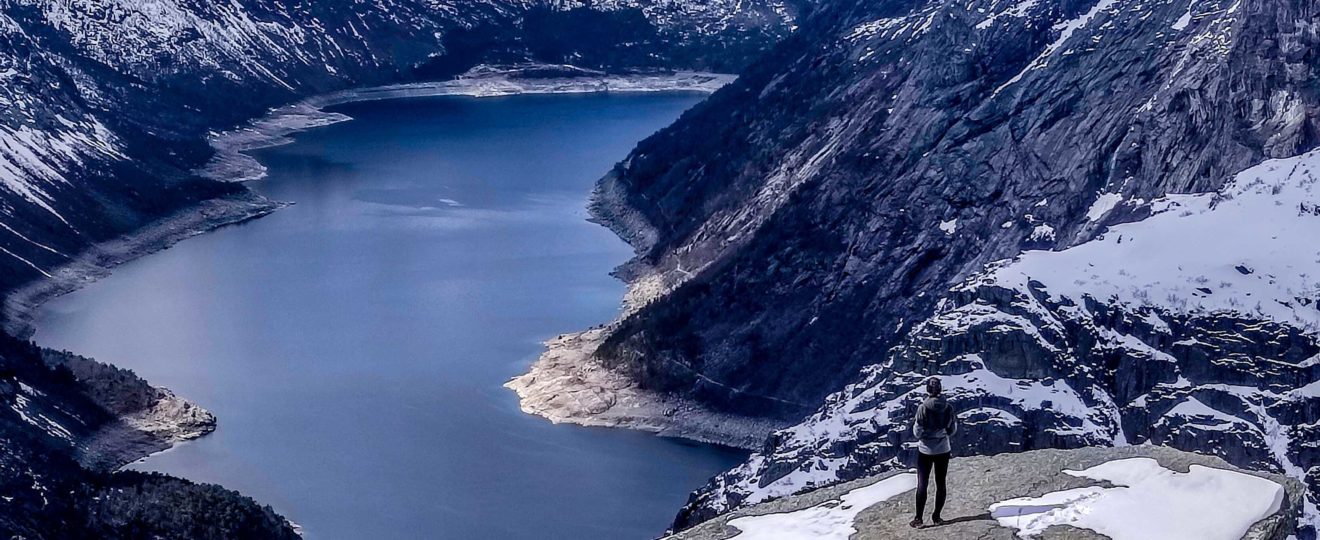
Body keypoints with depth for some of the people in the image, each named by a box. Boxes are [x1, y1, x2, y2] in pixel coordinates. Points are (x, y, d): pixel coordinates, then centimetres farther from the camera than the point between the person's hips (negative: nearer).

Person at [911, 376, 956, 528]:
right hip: (943, 450, 2)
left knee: (922, 484, 5)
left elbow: (917, 432, -14)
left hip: (925, 450, -2)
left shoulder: (923, 408, -17)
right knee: (940, 483, 14)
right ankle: (936, 516, 18)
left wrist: (914, 424, 5)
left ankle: (918, 518, 5)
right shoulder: (948, 408, -8)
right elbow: (952, 430, 1)